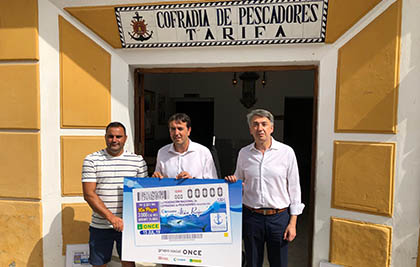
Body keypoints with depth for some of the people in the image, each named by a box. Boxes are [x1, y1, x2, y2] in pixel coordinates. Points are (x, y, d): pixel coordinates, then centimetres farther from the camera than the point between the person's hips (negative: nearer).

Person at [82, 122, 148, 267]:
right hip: (100, 226, 0)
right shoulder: (91, 160, -2)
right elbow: (89, 194, -8)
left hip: (129, 225, 1)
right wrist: (111, 217, -16)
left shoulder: (138, 161, 2)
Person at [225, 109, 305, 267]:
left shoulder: (286, 152, -4)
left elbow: (294, 188, -1)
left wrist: (293, 223, -3)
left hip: (278, 217, -1)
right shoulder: (244, 153, 3)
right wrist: (232, 182, -10)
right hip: (251, 217, 2)